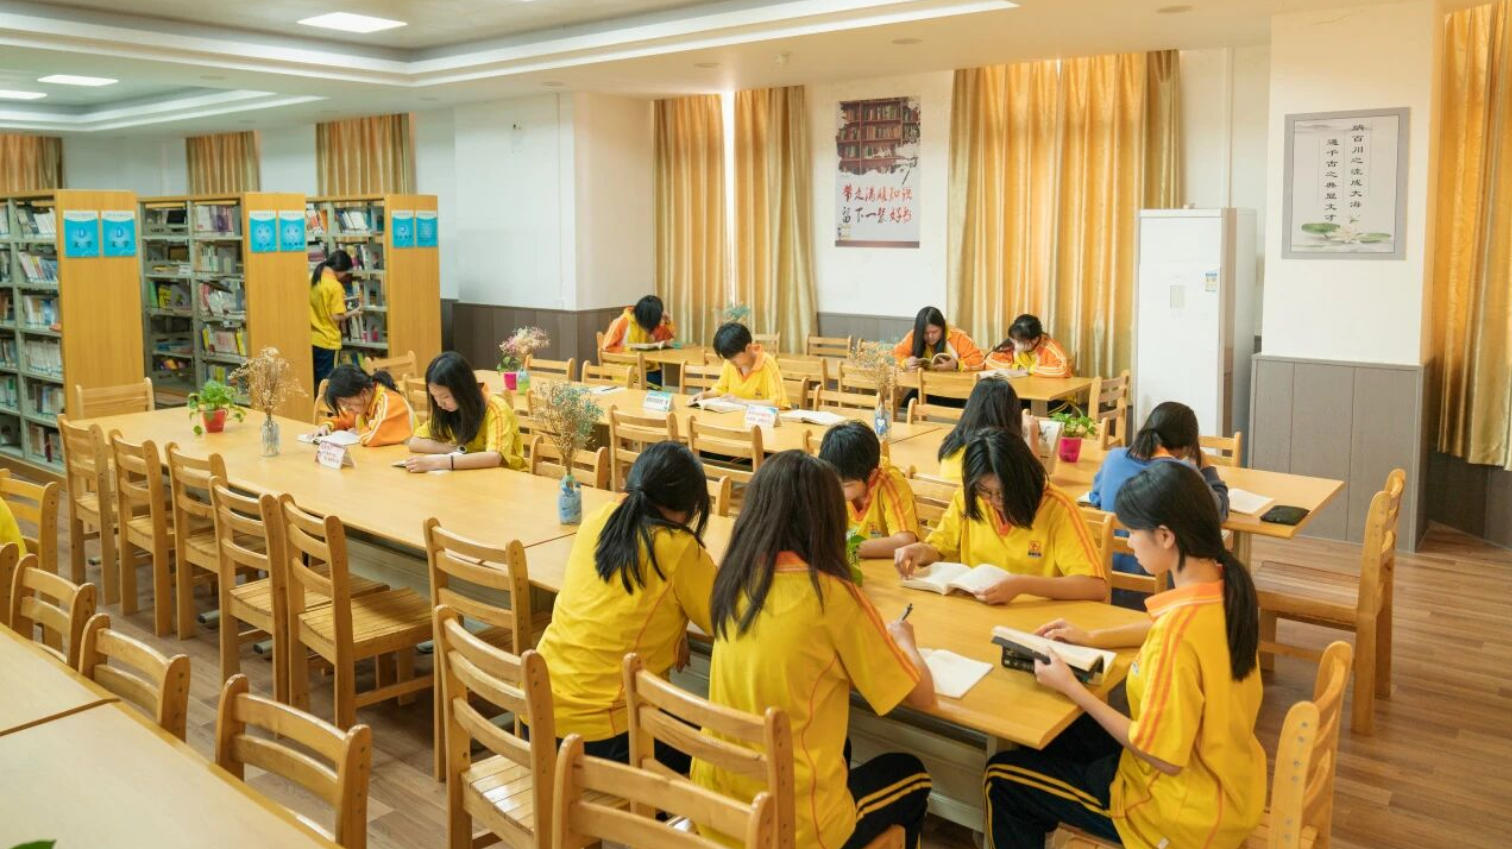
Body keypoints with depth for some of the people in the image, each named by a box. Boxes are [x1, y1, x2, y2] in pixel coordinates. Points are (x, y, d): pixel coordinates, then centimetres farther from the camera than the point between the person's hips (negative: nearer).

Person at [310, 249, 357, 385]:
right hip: (326, 341, -6)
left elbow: (313, 303, 12)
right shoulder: (335, 286, -17)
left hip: (310, 339, 6)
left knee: (314, 379, 15)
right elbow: (336, 317, -17)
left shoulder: (311, 277, 2)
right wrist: (352, 313, 1)